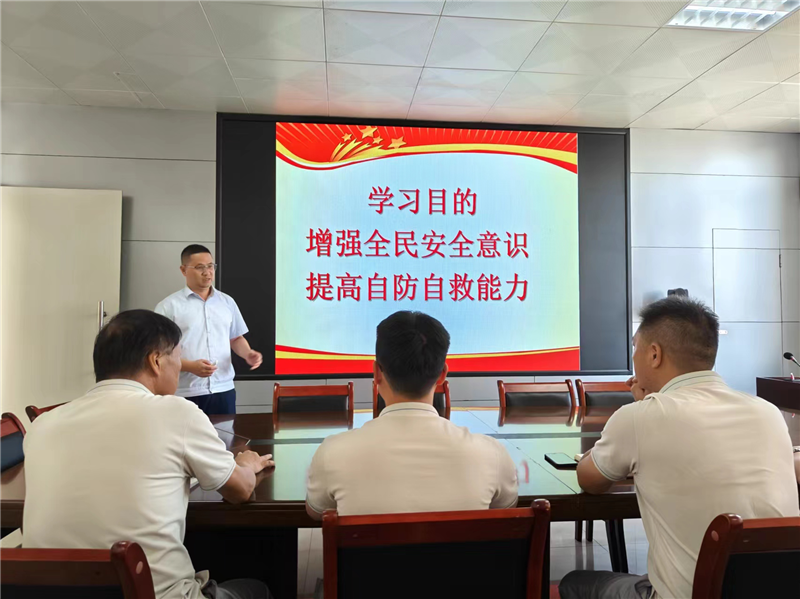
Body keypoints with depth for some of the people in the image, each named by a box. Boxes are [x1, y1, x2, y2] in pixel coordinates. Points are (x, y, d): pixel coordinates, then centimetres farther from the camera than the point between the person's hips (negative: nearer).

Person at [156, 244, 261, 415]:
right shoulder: (169, 306, -2)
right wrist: (190, 366, -20)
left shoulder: (227, 302, 11)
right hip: (186, 394, -3)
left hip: (224, 390, 4)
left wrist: (248, 354, -1)